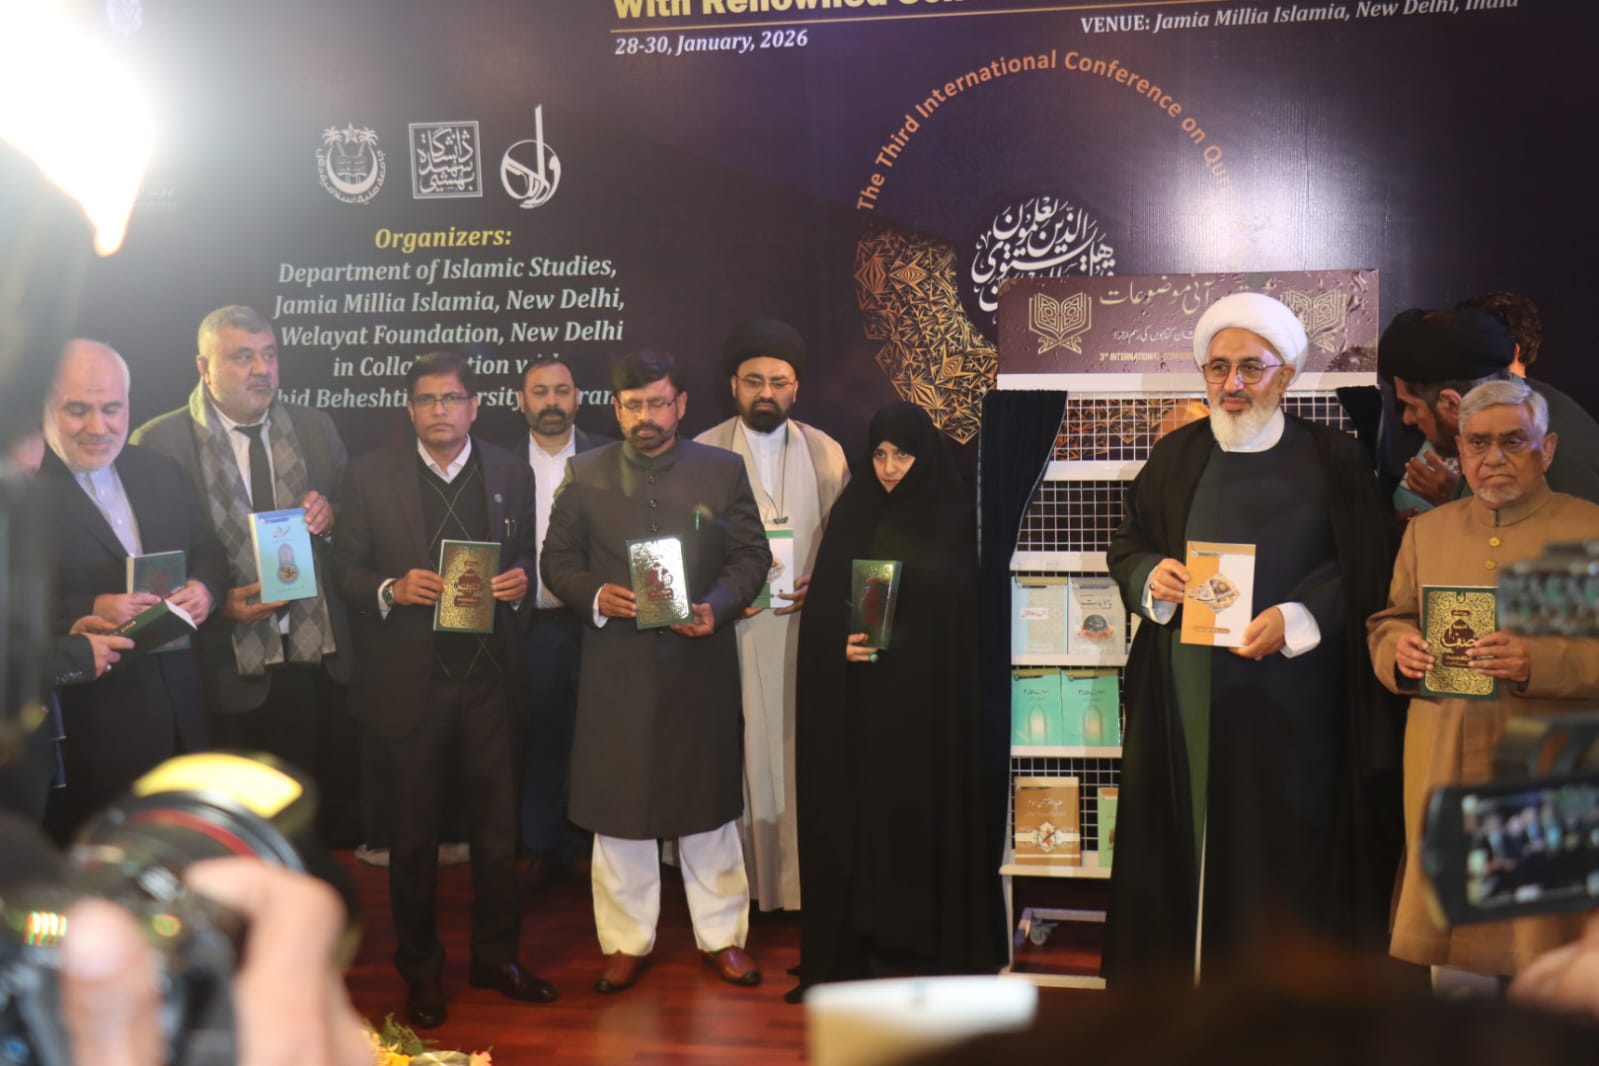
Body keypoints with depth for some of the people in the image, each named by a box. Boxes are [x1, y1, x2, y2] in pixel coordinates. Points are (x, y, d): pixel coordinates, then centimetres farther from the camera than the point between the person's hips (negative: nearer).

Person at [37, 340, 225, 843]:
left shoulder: (160, 471, 10)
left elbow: (207, 549, 14)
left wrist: (205, 587, -7)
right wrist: (89, 612, -27)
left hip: (176, 705, 6)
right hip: (86, 720, -6)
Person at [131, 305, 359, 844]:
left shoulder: (314, 427, 8)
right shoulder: (158, 443, -5)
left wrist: (329, 515, -5)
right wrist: (220, 604, -17)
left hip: (320, 657, 3)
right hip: (232, 665, -3)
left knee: (333, 795, 10)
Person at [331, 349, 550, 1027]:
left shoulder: (511, 474, 5)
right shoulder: (372, 475, -1)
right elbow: (345, 567, 0)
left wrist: (520, 580, -9)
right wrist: (391, 590, -18)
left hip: (490, 677, 2)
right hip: (411, 681, -2)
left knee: (498, 829, 11)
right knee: (414, 836, 10)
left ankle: (496, 958, 28)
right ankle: (420, 972, 26)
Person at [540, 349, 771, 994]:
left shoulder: (724, 470, 3)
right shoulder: (584, 475, 5)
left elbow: (751, 555, 3)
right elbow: (558, 559, 6)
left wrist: (716, 606, -15)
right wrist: (595, 597, -14)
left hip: (701, 665, 0)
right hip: (616, 668, 0)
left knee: (709, 804, 9)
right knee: (617, 806, 7)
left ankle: (721, 936, 23)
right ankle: (626, 941, 21)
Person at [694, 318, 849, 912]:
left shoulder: (826, 453, 9)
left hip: (807, 629, 1)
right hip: (732, 628, -1)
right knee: (743, 757, 0)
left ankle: (805, 879, 10)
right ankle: (745, 879, 8)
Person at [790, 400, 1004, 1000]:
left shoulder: (957, 515, 2)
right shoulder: (852, 513, 7)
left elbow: (973, 607, 2)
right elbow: (822, 601, 5)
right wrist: (841, 641, -14)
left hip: (934, 696, -1)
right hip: (861, 696, 1)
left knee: (928, 810, 1)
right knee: (858, 811, 1)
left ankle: (932, 942, 11)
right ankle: (855, 942, 8)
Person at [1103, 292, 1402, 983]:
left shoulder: (1332, 460, 3)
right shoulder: (1176, 457, 11)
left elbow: (1367, 568, -1)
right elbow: (1127, 545, 16)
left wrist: (1298, 619, -17)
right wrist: (1151, 576, -7)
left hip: (1294, 700, -2)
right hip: (1191, 701, 2)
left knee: (1289, 843, 0)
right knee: (1190, 838, 2)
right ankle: (1189, 986, 11)